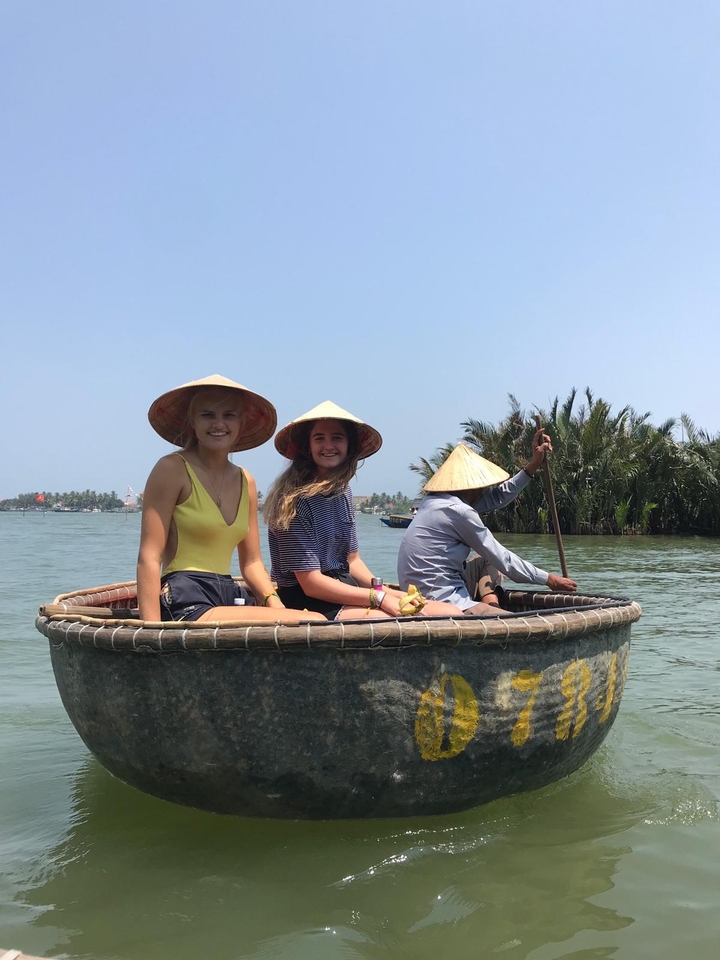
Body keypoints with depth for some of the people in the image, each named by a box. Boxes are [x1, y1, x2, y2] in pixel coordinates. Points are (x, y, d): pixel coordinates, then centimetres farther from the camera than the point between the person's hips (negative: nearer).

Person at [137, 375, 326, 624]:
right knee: (314, 624, -24)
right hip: (186, 606, -7)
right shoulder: (172, 469, -5)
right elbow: (149, 558, -10)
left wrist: (274, 603, -3)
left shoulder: (246, 482, 14)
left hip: (229, 599, 7)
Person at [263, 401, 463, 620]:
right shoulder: (296, 499, -15)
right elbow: (311, 583, -17)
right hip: (310, 603, -8)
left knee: (451, 613, -4)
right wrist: (380, 598, -18)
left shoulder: (342, 491, 10)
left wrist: (390, 593, -3)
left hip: (346, 593, 8)